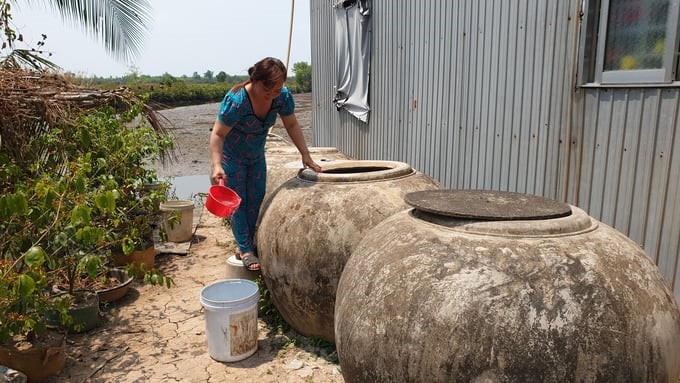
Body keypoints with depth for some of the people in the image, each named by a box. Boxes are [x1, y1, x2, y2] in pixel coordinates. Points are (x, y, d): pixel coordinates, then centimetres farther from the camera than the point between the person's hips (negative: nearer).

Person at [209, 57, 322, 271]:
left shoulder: (283, 96, -20)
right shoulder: (236, 101, -35)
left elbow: (292, 126, -8)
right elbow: (218, 134, -32)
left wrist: (306, 156, -11)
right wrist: (217, 166, -43)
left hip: (256, 155, 6)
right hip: (232, 155, -5)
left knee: (256, 200, 9)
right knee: (238, 202, -3)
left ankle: (247, 245, 22)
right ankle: (245, 250, 5)